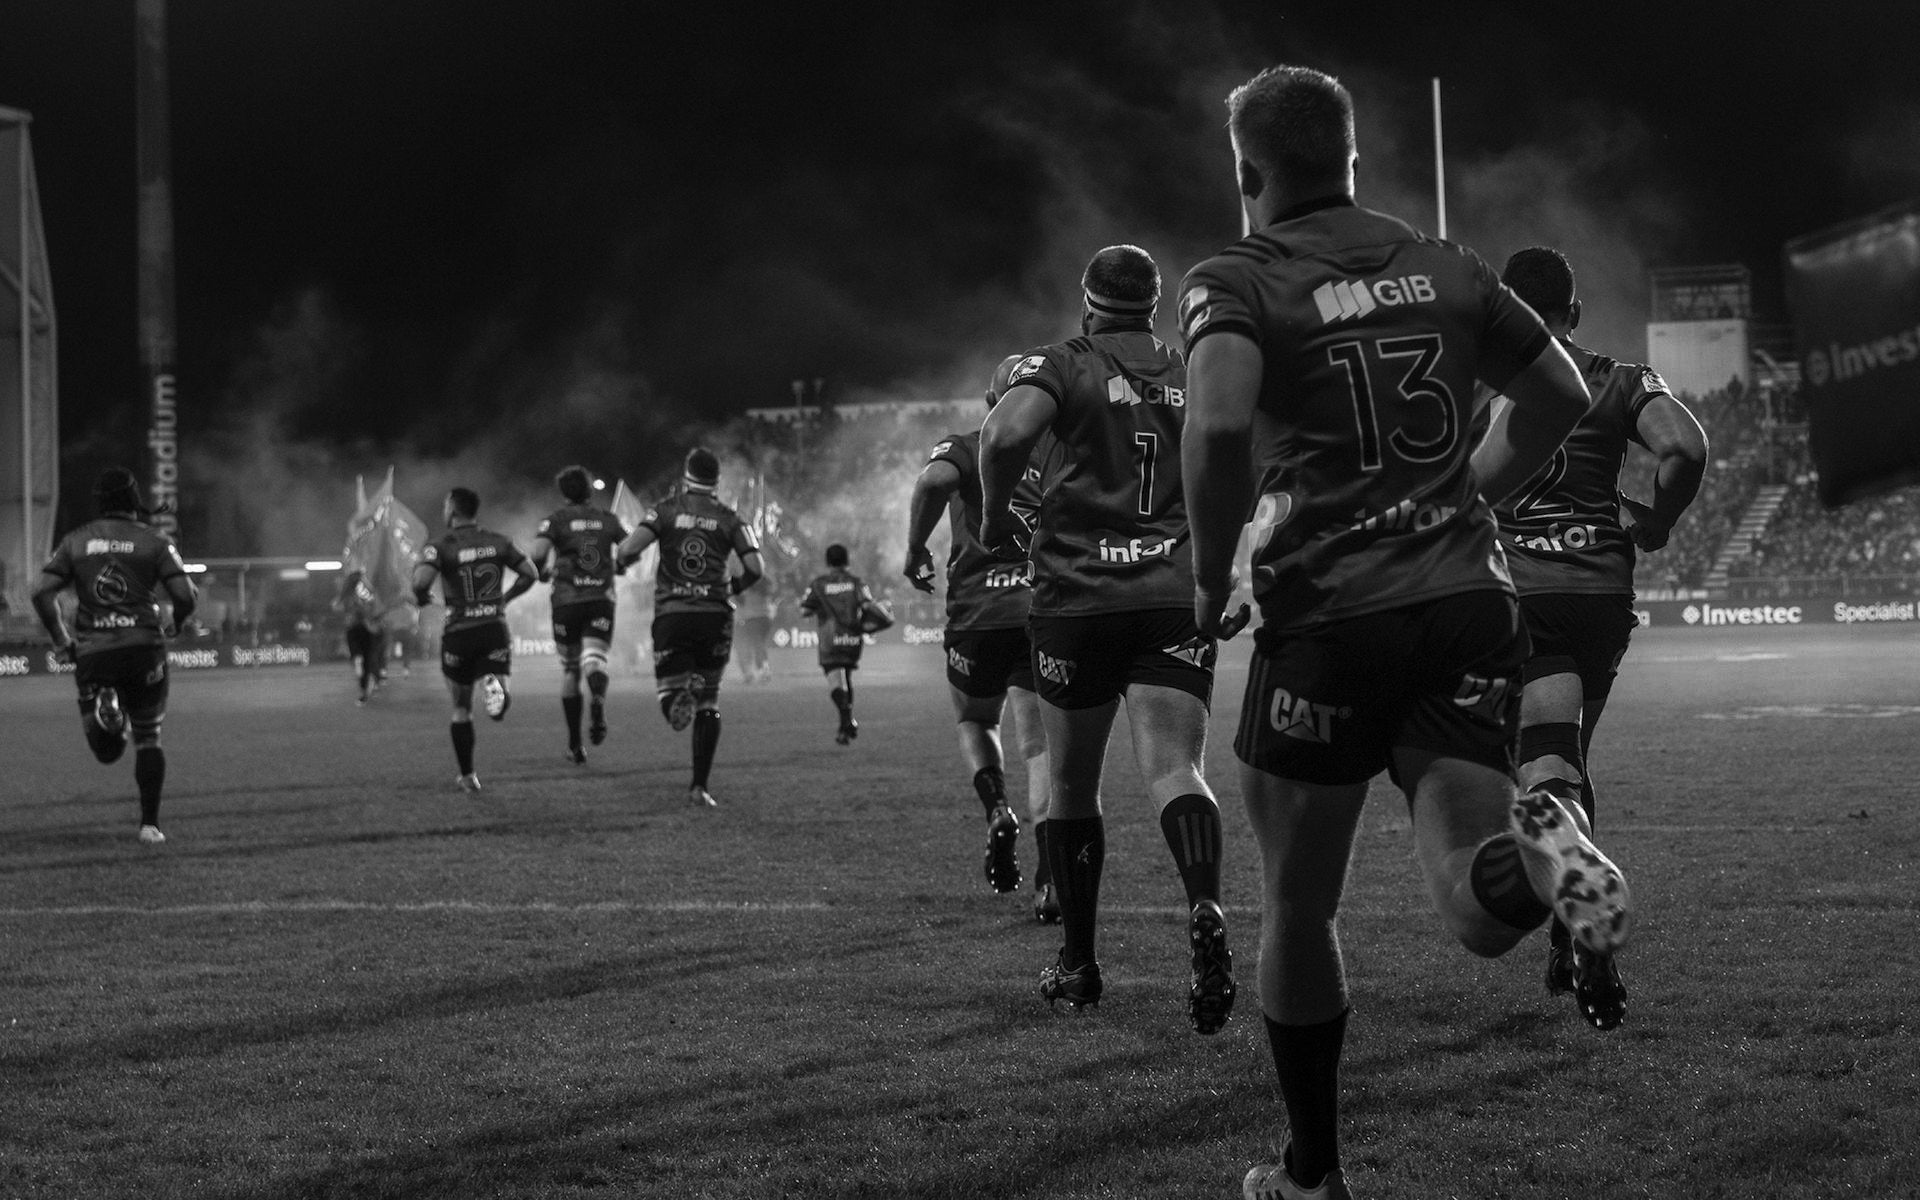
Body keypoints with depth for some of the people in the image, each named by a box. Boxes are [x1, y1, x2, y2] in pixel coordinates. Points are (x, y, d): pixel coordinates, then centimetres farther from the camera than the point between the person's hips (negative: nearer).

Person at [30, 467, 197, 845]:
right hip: (143, 647, -1)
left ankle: (103, 711, -24)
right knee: (148, 739, 15)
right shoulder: (154, 541, 1)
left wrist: (61, 640, 7)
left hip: (92, 651, 1)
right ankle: (150, 823, 9)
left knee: (107, 752, 10)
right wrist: (172, 625, 13)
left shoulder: (75, 542, 7)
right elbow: (186, 597, -7)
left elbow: (42, 593, -4)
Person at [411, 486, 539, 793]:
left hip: (459, 635, -1)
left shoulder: (440, 546, -7)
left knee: (461, 709, 15)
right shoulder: (498, 542, 6)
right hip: (495, 630, 1)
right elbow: (530, 574, 7)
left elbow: (421, 579, -23)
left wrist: (421, 597, -1)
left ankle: (468, 776, 17)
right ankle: (494, 687, -40)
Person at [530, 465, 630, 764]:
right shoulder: (608, 519, 10)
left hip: (567, 601, -1)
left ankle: (575, 744, 14)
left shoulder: (556, 519, 1)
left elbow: (537, 553, -13)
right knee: (595, 658, -7)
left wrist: (543, 573, 7)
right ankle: (598, 698, -45)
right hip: (602, 599, 1)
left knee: (569, 669, 11)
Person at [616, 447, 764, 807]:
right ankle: (699, 787, 4)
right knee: (708, 702, 10)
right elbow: (755, 569, -4)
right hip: (715, 615, 1)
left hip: (671, 615, -1)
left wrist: (623, 561, 12)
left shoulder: (665, 510, 1)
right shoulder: (730, 520, 4)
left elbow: (628, 550, -12)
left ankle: (677, 702, -33)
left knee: (670, 687, 7)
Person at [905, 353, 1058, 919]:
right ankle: (1049, 879, -12)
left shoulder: (963, 448, 6)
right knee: (1038, 740, 2)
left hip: (979, 612, -1)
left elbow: (934, 481, -17)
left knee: (975, 721, 25)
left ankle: (997, 812, -2)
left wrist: (915, 551, -5)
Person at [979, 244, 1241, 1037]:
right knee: (1173, 766, -8)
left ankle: (1078, 964, 18)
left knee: (1071, 779, 13)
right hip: (1179, 592, 2)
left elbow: (1008, 434, -17)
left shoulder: (1063, 367, 2)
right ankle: (1205, 907, -38)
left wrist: (995, 516, -2)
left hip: (1079, 593, -2)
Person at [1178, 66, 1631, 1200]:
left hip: (1329, 619, -3)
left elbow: (1220, 428, -21)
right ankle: (1534, 849, -37)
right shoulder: (1444, 266, 13)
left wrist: (1212, 574, -7)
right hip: (1471, 601, 3)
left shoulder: (1236, 281, -3)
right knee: (1483, 913, -3)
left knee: (1299, 907, 14)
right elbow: (1564, 398, 17)